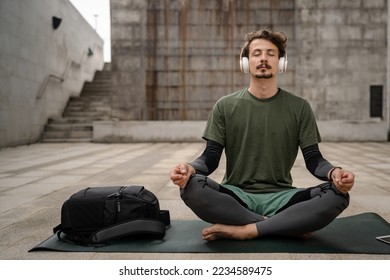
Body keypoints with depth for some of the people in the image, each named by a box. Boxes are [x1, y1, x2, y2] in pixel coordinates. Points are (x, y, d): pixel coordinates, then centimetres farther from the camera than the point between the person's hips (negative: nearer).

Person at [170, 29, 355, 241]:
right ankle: (290, 225, -22)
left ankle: (245, 230, -24)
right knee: (191, 187, -31)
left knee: (337, 195, -25)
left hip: (280, 197, 1)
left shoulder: (299, 107, 7)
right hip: (236, 196, 0)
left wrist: (333, 172, -20)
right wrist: (191, 168, -22)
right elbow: (211, 156, 1)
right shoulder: (225, 106, 6)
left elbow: (313, 158, 4)